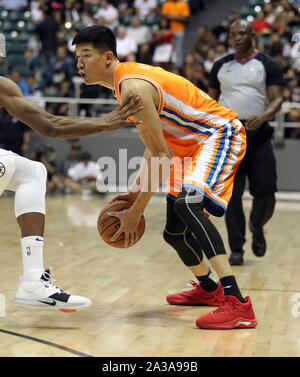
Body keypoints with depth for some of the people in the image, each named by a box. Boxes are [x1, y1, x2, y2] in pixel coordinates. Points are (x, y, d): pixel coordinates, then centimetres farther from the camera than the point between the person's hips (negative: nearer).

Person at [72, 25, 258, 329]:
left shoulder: (133, 87, -24)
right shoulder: (126, 80, 8)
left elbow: (162, 156, -25)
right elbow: (154, 146, 15)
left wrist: (135, 213, -22)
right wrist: (135, 191, 8)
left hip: (220, 135, -10)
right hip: (193, 144, 10)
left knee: (186, 202, -36)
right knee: (174, 233, 15)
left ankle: (236, 302, -42)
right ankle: (208, 289, 43)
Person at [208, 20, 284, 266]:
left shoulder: (268, 65, 2)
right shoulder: (221, 66, 12)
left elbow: (277, 100, -6)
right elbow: (211, 100, 18)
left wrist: (262, 117, -25)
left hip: (258, 134, -1)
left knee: (265, 192, -3)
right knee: (232, 194, -3)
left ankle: (257, 228, 28)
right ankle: (236, 249, 5)